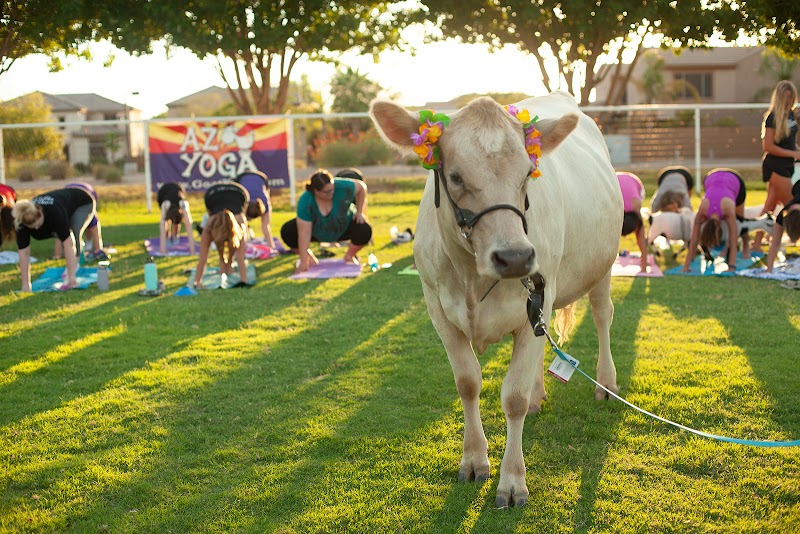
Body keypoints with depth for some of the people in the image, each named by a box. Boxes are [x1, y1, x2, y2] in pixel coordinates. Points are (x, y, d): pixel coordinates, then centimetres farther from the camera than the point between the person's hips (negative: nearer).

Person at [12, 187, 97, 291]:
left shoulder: (55, 212, -44)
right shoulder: (24, 219, -29)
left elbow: (68, 244, -45)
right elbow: (24, 253, -27)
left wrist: (71, 276, -48)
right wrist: (26, 284, -29)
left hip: (83, 204, -6)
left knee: (73, 235, -28)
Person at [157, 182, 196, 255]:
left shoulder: (183, 206, -42)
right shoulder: (165, 205, -43)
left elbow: (189, 227, -46)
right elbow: (162, 228, -48)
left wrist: (192, 248, -50)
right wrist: (162, 248, -54)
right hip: (163, 190, 0)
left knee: (176, 219, -12)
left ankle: (175, 235, 10)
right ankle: (168, 235, 7)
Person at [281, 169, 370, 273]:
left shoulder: (342, 187, -33)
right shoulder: (305, 202, -34)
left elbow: (361, 186, -13)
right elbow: (304, 234, -33)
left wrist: (359, 212, -14)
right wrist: (304, 262, -34)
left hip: (344, 227, 0)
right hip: (317, 232, 0)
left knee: (364, 230, -29)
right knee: (287, 231, -22)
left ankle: (349, 256, 0)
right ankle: (309, 257, 2)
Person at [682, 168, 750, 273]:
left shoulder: (728, 210, -41)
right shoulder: (701, 212, -34)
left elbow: (734, 243, -38)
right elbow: (693, 243, -29)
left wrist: (732, 267, -44)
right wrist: (685, 267, -31)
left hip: (734, 179, -2)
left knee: (739, 219, 11)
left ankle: (746, 246, 32)